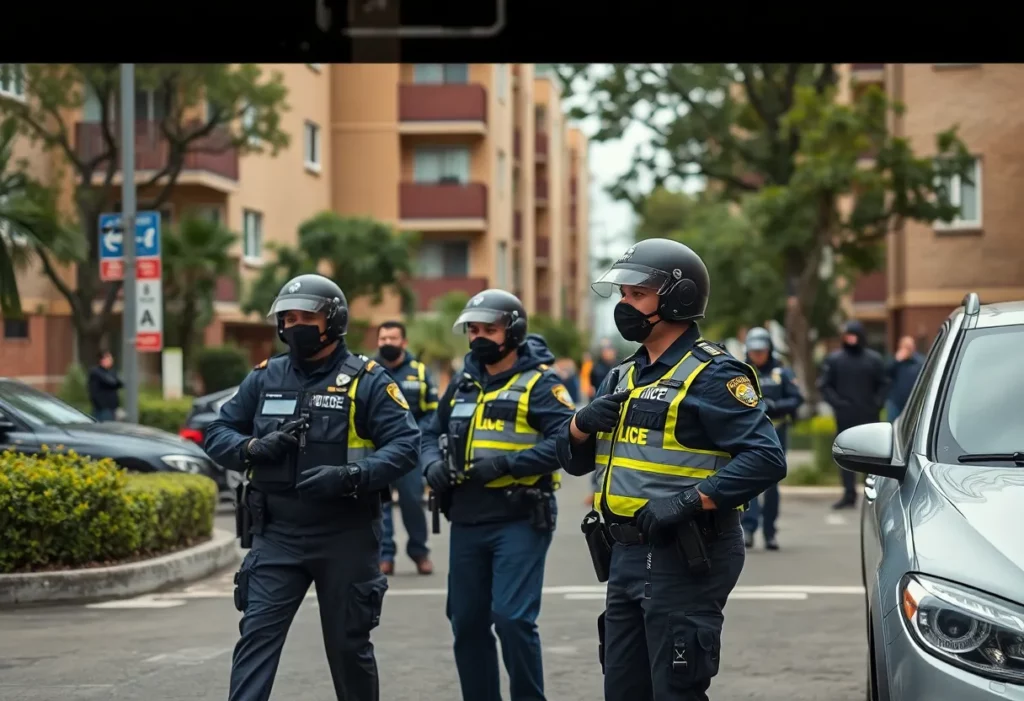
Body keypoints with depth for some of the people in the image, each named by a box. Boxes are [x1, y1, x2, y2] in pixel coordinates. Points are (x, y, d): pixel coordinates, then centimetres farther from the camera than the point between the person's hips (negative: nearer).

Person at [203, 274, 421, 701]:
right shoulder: (264, 378, 7)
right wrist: (253, 448, -11)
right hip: (277, 536, 2)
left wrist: (351, 476, -25)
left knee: (348, 644, 11)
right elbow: (218, 434, 11)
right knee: (256, 635, -8)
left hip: (345, 538, -2)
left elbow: (405, 445, -11)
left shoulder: (366, 381, -4)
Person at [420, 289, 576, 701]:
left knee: (512, 618, -13)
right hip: (467, 522, 7)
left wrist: (506, 463, -23)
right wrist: (433, 464, -1)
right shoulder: (463, 385, 15)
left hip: (520, 520, -7)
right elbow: (432, 433, 22)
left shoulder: (539, 384, -7)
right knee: (467, 622, 10)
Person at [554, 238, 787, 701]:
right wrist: (582, 424, -2)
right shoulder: (624, 377, 15)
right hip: (626, 557, 9)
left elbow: (765, 457, -22)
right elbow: (574, 461, 20)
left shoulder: (710, 375, -11)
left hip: (684, 559, -8)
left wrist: (689, 501, -27)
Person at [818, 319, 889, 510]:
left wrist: (876, 404, -7)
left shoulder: (874, 359, 3)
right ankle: (849, 494, 8)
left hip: (869, 417, -1)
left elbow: (883, 385, 7)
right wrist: (836, 402, -11)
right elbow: (824, 385, 2)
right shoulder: (834, 359, 2)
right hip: (845, 417, 1)